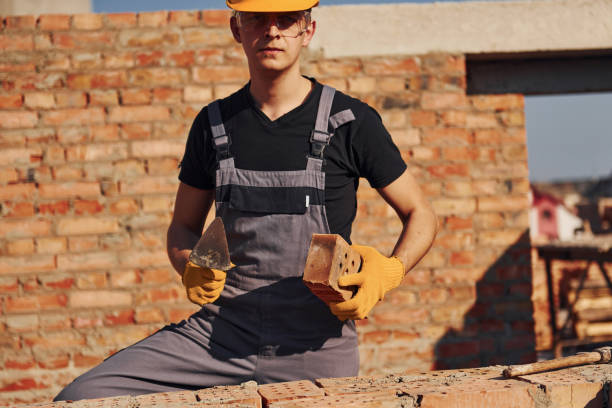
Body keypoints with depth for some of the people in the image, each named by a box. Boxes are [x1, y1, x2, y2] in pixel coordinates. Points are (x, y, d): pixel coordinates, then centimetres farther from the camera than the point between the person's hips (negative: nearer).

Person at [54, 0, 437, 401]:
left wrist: (387, 273, -15)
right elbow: (184, 226, 17)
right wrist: (191, 268, -6)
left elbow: (421, 216, 5)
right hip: (224, 330, 2)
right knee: (82, 397, -12)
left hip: (316, 345, -2)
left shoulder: (351, 122, -3)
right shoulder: (215, 124, 7)